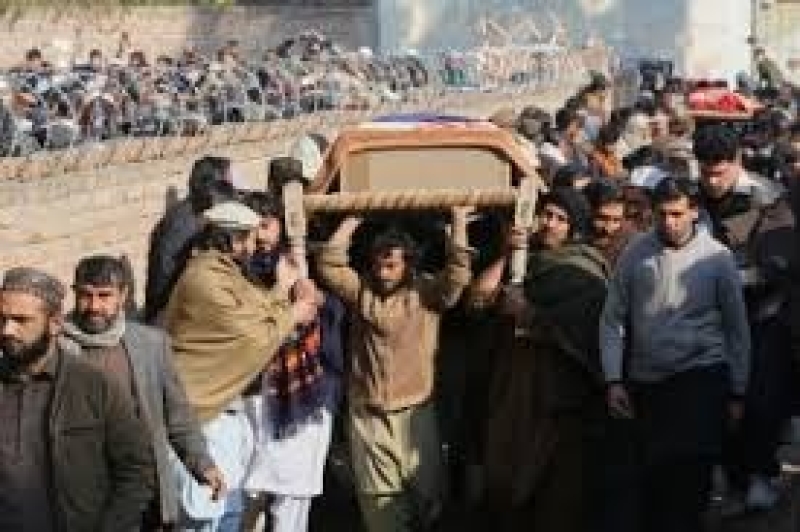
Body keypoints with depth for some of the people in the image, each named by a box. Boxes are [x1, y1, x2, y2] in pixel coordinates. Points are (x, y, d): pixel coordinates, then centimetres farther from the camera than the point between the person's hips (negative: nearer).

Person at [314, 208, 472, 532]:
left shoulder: (427, 293, 0)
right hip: (367, 415, 1)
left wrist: (459, 221, -16)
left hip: (415, 413, -1)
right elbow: (329, 264, -3)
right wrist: (352, 221, -2)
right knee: (379, 502, 6)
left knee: (425, 493, 6)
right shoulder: (361, 290, 5)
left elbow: (458, 274, -14)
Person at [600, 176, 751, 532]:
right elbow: (612, 321, 2)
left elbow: (737, 329, 2)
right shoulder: (634, 255, -1)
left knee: (688, 478, -14)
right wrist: (614, 380, -5)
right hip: (646, 382, 2)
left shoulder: (717, 258, -4)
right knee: (651, 480, 10)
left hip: (702, 377, -2)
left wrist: (737, 394, 3)